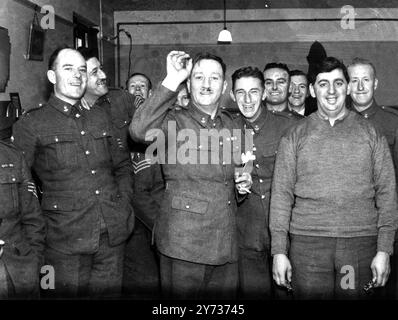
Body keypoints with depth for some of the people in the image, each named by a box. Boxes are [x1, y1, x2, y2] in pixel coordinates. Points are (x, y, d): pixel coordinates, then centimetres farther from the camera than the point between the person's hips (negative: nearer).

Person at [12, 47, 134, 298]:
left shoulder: (100, 117, 13)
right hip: (65, 243, -4)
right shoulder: (30, 125, -2)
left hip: (113, 236, 4)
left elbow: (122, 164, 21)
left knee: (109, 295, 14)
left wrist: (124, 200, 7)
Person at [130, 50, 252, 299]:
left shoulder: (229, 123, 12)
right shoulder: (175, 121, -6)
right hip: (184, 241, -5)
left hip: (225, 242, 6)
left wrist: (242, 183, 4)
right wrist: (172, 81, -27)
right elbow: (140, 131, -29)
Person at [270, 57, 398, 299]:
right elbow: (281, 193, 4)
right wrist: (279, 251, -2)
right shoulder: (295, 136, 6)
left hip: (360, 242, 1)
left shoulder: (371, 133, 7)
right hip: (307, 242, 0)